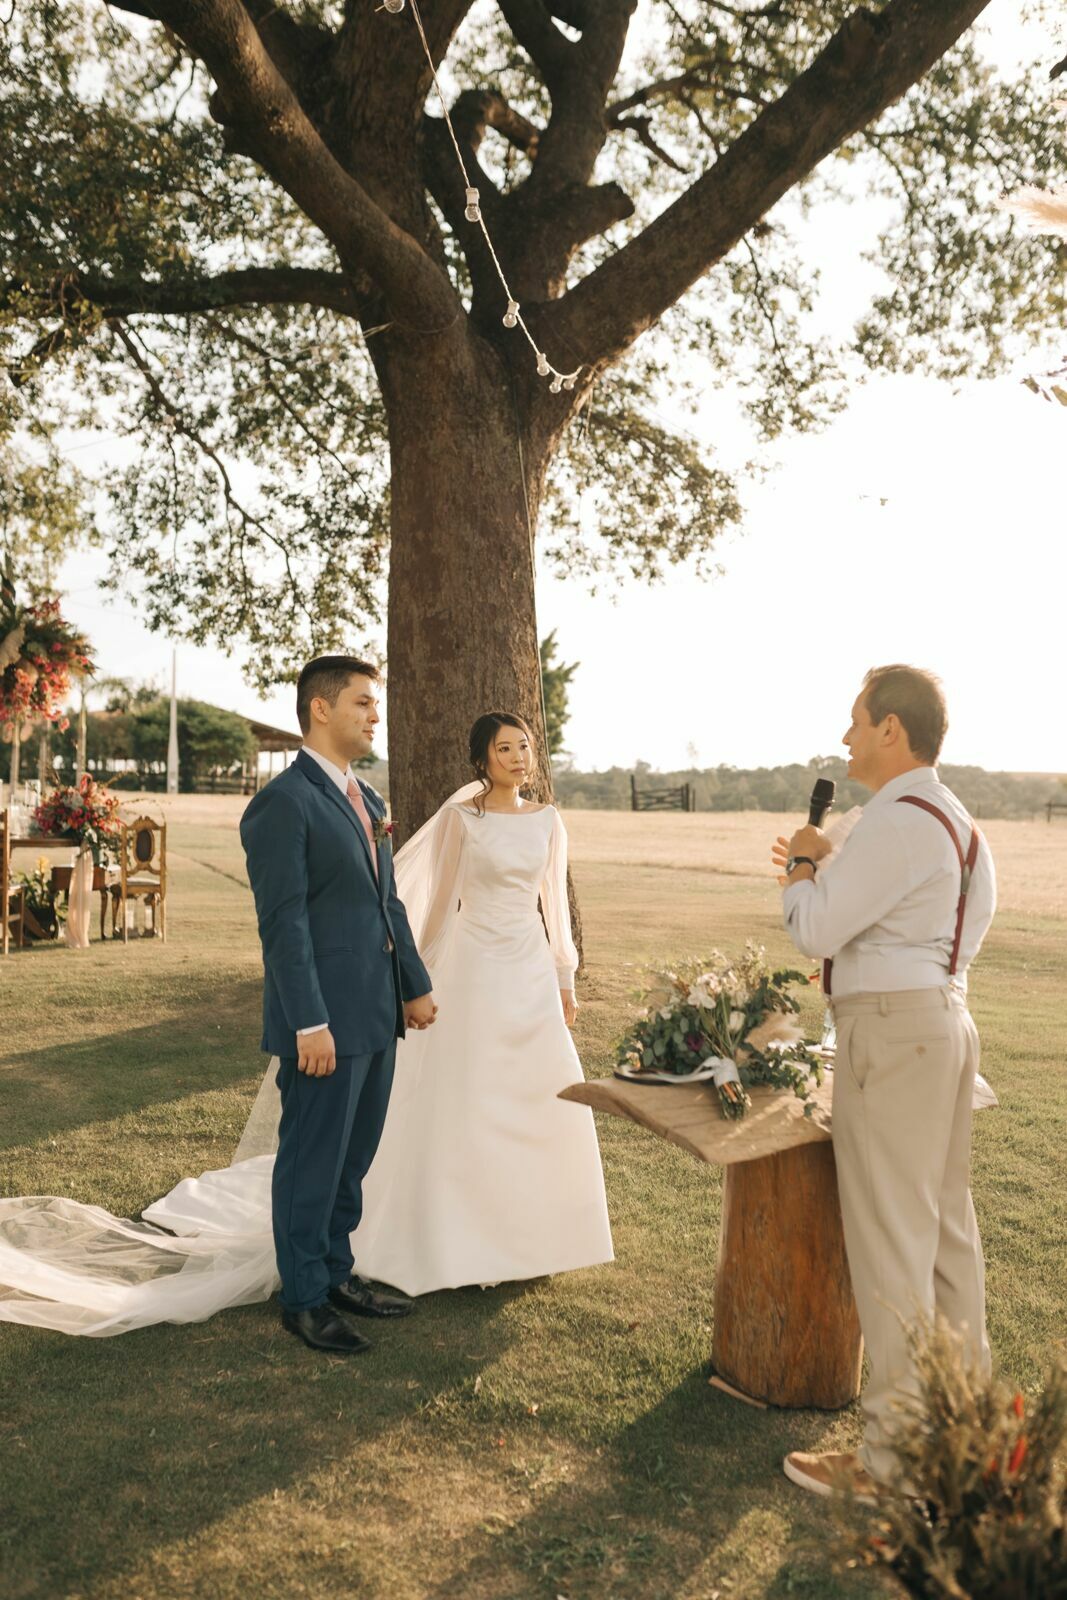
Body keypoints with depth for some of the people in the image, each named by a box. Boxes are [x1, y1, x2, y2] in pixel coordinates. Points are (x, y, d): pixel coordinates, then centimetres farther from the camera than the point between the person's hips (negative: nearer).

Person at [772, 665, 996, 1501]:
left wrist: (802, 863, 0)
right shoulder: (957, 821, 14)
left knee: (890, 1239, -3)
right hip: (946, 1017, 11)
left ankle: (894, 1455, 6)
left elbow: (818, 932, -18)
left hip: (891, 1028, -10)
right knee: (947, 1224, 19)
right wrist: (823, 872, 14)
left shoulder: (896, 821, -18)